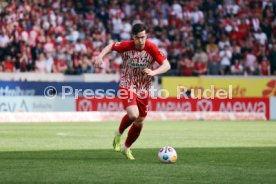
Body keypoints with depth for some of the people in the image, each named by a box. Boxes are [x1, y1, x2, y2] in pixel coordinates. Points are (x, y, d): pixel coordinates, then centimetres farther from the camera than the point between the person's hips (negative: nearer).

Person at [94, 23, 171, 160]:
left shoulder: (152, 48, -16)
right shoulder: (126, 46, -15)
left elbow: (166, 65, -17)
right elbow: (111, 46, 5)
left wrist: (153, 72, -35)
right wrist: (100, 56, -11)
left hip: (143, 90, 3)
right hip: (127, 86, -3)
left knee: (139, 123, 11)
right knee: (133, 115, -28)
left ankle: (126, 148, 36)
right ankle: (119, 133, 4)